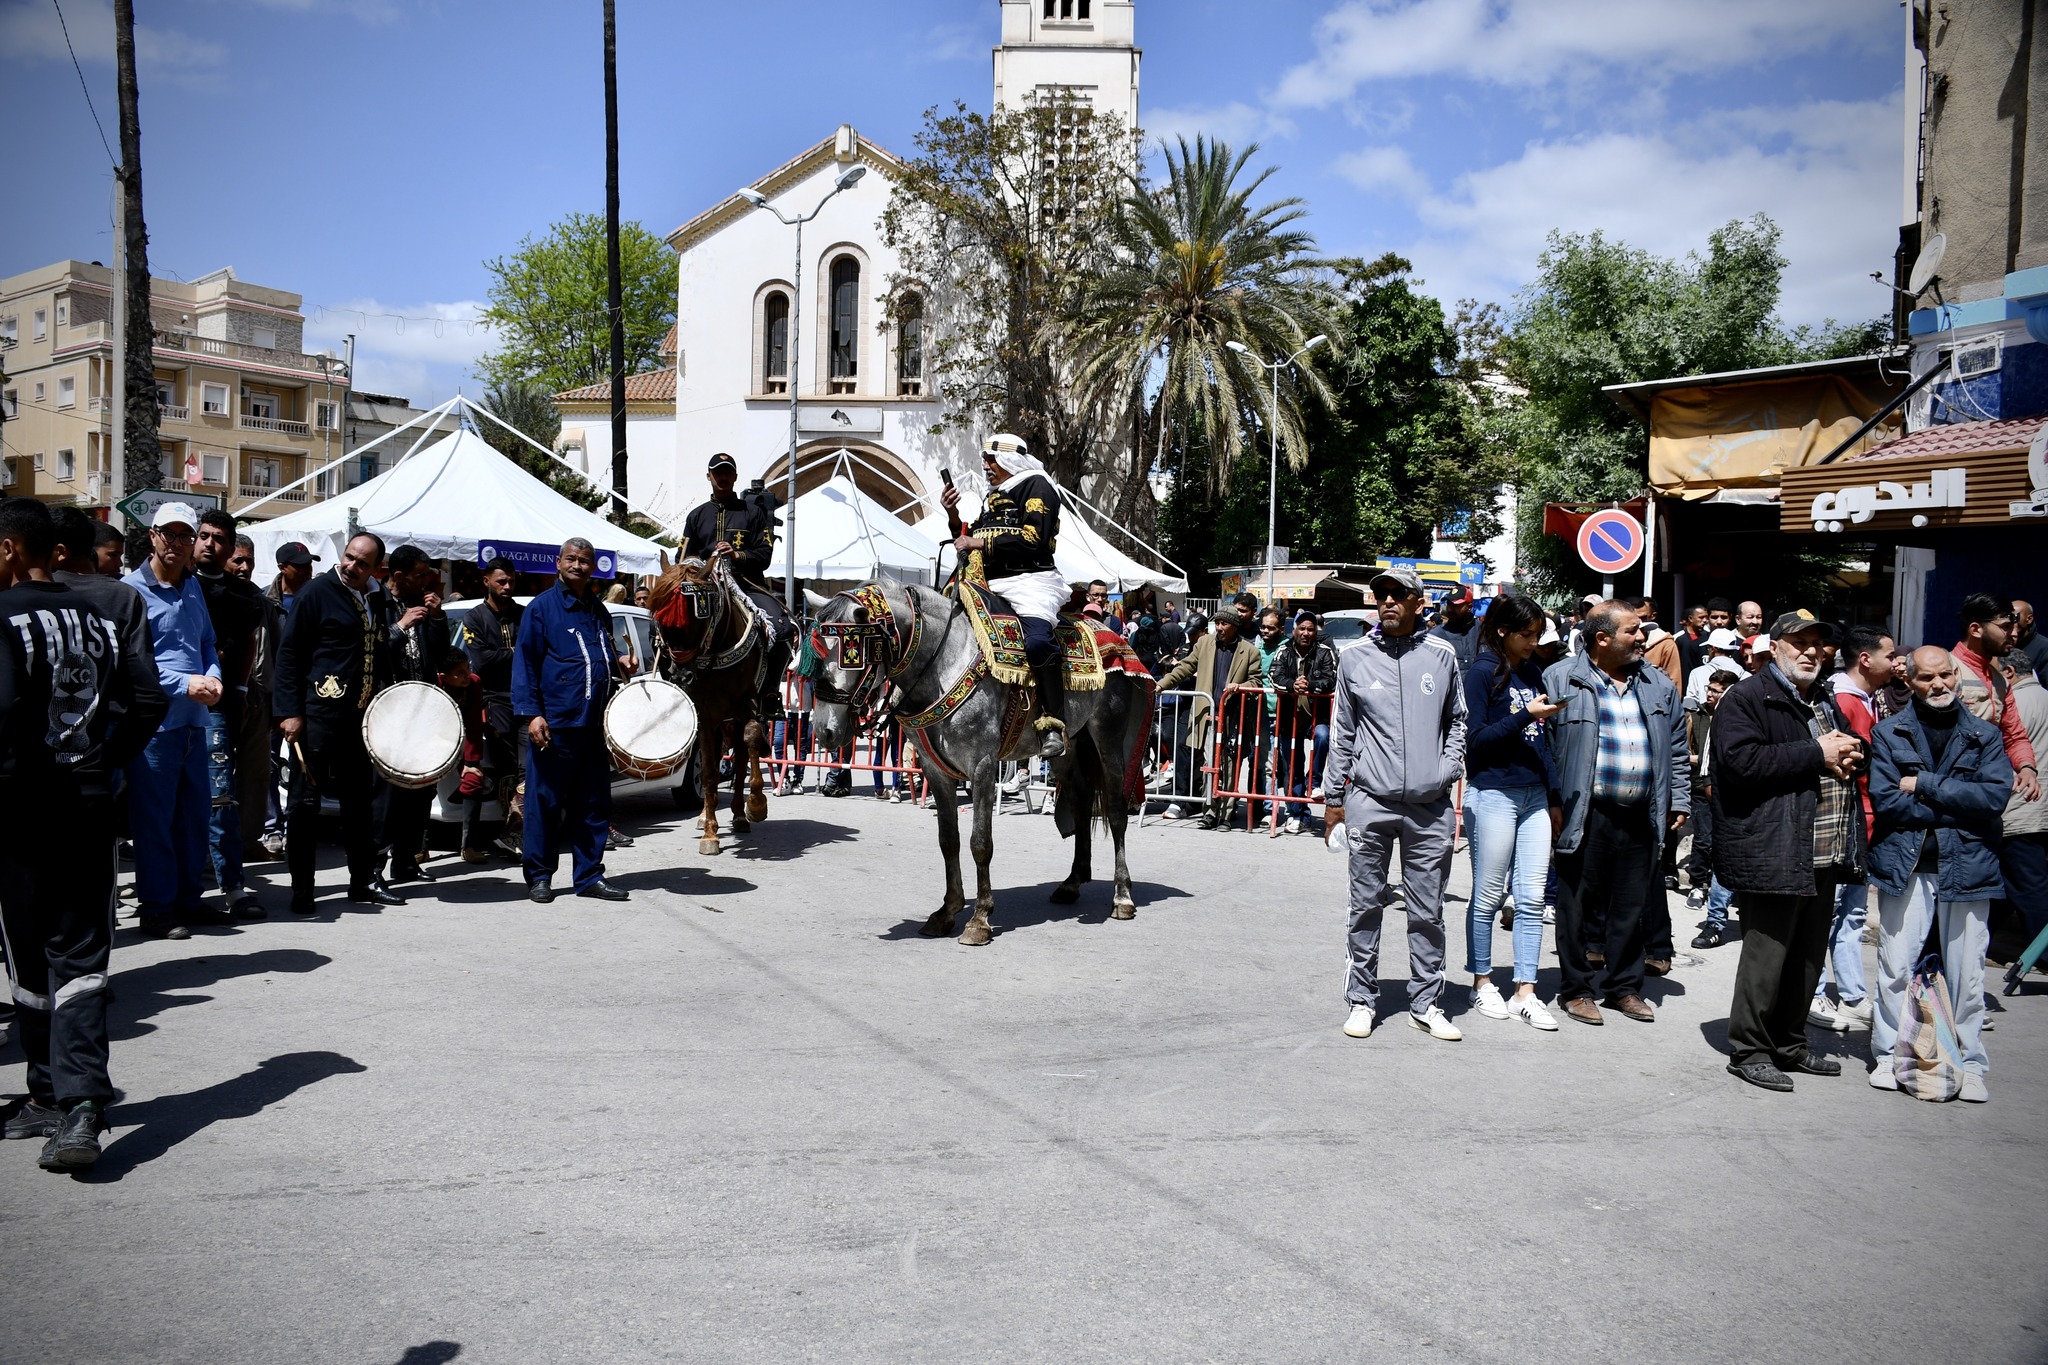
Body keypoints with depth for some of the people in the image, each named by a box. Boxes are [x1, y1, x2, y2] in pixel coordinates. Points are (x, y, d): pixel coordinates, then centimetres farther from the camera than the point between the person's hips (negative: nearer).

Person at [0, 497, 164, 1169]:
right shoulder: (96, 618, 9)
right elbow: (149, 698, 7)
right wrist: (107, 760, 11)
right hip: (91, 805, 5)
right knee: (81, 958, 4)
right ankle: (79, 1106, -8)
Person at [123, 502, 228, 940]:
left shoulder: (193, 586, 15)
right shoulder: (131, 589, -6)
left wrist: (212, 677, 0)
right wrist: (184, 684, -17)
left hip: (194, 718, 7)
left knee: (195, 812, 12)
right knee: (153, 817, 0)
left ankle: (186, 899, 22)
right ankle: (154, 907, 9)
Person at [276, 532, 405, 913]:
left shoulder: (377, 600, 11)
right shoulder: (316, 592, -6)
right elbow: (289, 653, -8)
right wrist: (290, 711, -13)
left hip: (362, 715, 6)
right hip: (318, 714, -6)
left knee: (360, 800, 13)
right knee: (306, 800, 0)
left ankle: (364, 881, 22)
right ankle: (302, 889, 7)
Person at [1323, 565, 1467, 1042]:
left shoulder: (1441, 655, 6)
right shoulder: (1355, 658, 5)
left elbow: (1457, 720, 17)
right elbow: (1343, 731, 10)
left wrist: (1448, 767, 2)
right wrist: (1334, 796, 10)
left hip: (1430, 805, 1)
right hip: (1370, 801, 0)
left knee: (1427, 911, 6)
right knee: (1367, 905, 6)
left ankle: (1425, 1003, 18)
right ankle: (1362, 999, 16)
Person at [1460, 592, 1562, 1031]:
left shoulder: (1532, 671, 11)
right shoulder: (1482, 671, -7)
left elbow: (1541, 739, 16)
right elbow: (1476, 738, -11)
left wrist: (1555, 797, 15)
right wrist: (1526, 716, -19)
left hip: (1534, 794, 6)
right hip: (1493, 794, -6)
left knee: (1532, 897, 4)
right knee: (1489, 896, 5)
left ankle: (1525, 993, 9)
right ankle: (1482, 982, 19)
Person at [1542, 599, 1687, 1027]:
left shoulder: (1659, 685, 13)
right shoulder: (1561, 679, -3)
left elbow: (1677, 748, 18)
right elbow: (1544, 745, -4)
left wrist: (1679, 802, 13)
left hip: (1642, 817, 5)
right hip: (1586, 816, -4)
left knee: (1630, 907, 12)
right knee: (1579, 905, 4)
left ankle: (1624, 986, 25)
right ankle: (1576, 989, 16)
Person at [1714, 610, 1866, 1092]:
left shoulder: (1825, 701, 20)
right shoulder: (1748, 698, -8)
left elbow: (1851, 748, 34)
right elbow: (1740, 761, -23)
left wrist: (1851, 755, 8)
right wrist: (1816, 754, -18)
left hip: (1825, 855, 9)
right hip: (1774, 852, -9)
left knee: (1808, 955, 15)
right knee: (1767, 954, -4)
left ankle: (1789, 1044, 28)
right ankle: (1749, 1051, 7)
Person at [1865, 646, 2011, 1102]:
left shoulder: (1985, 735, 7)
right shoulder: (1888, 733, 4)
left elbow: (1996, 795, -9)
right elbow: (1885, 799, -8)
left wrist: (1924, 785, -11)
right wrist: (1957, 808, -9)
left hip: (1967, 868, 1)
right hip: (1904, 866, 0)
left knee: (1966, 973, 5)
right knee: (1895, 968, 3)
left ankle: (1970, 1064, 17)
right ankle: (1889, 1056, 15)